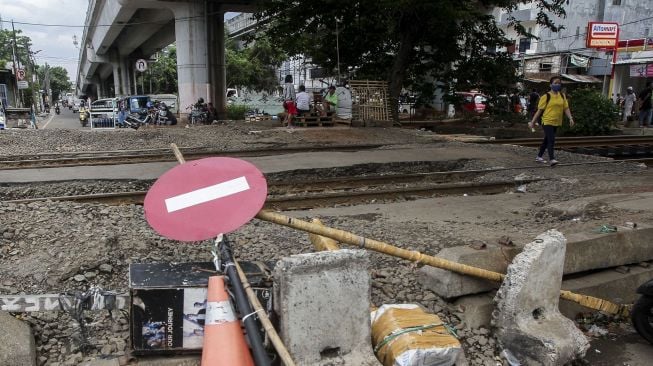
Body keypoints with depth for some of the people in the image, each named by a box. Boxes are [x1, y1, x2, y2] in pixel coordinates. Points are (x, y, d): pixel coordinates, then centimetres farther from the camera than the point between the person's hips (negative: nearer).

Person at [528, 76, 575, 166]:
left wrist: (570, 118, -7)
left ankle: (539, 157, 27)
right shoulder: (546, 96, -7)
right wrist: (533, 121, -6)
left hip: (556, 122, 6)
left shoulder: (562, 96, 9)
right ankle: (551, 159, -18)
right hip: (547, 122, -6)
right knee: (551, 140, -16)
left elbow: (566, 108, 7)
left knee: (547, 140, 15)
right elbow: (540, 110, -6)